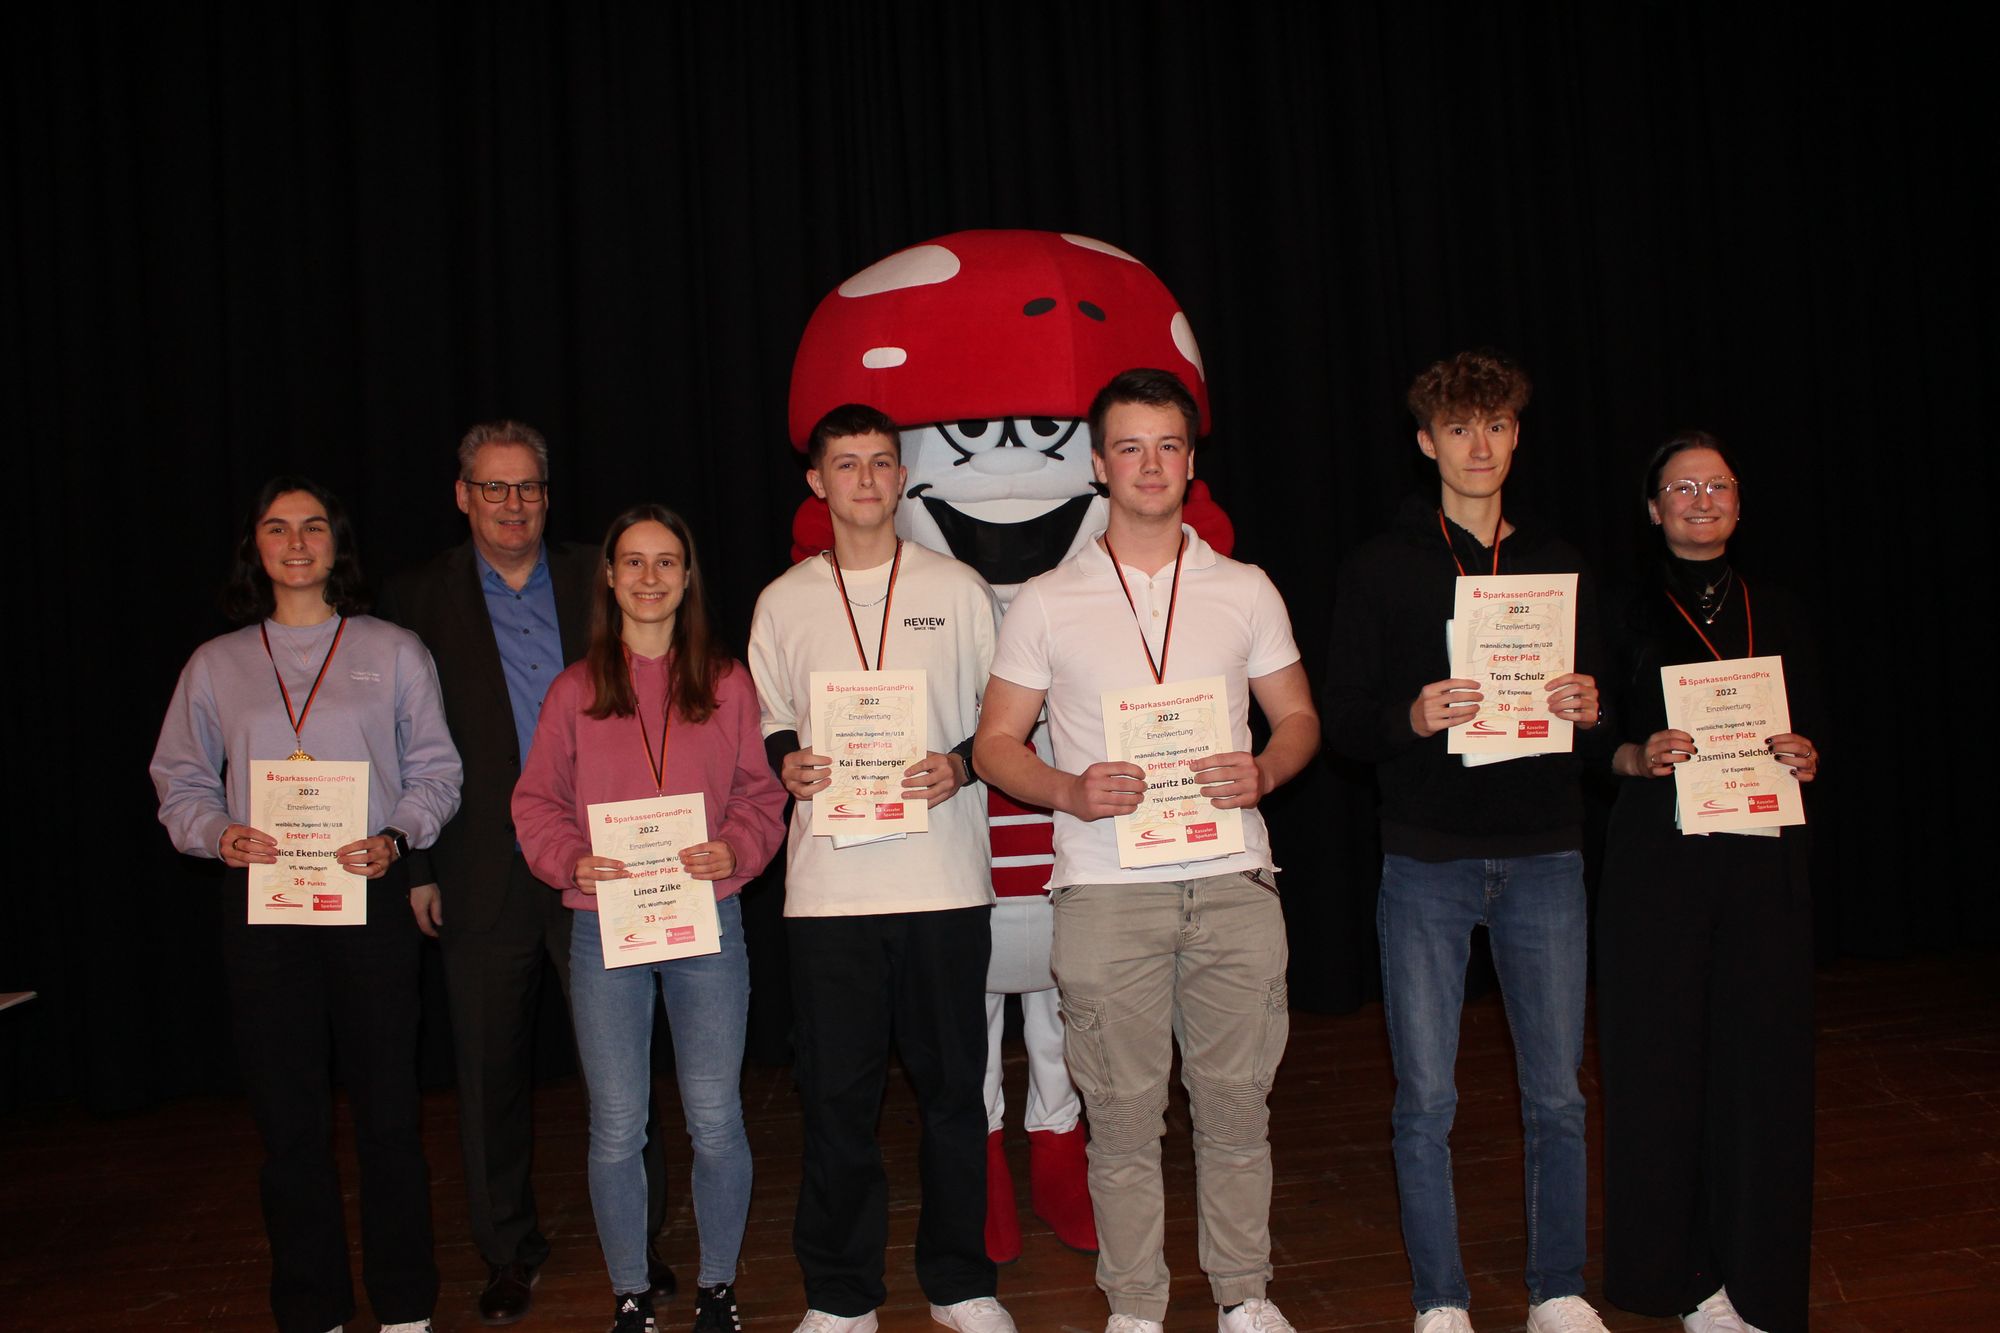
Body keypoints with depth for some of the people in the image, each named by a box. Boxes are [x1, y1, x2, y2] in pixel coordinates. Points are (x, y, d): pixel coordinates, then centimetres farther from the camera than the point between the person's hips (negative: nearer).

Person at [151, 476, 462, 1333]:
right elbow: (180, 781, 13)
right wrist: (217, 834, -8)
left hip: (371, 895, -1)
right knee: (287, 1115, 5)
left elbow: (435, 772, 6)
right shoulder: (215, 665, 13)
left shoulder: (393, 652, 9)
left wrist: (396, 839, -11)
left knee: (387, 1107, 1)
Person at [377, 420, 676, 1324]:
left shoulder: (597, 582, 7)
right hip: (483, 875, 0)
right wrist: (416, 868, -2)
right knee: (491, 1072, 10)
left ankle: (637, 1241, 20)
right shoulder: (419, 599, 4)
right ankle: (510, 1254, 26)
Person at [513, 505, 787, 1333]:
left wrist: (735, 850, -13)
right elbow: (537, 804, 6)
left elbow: (760, 794, 6)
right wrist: (572, 860, -12)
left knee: (716, 1122, 4)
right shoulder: (574, 691, 6)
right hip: (604, 930, 0)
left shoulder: (727, 684, 7)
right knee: (616, 1129, 6)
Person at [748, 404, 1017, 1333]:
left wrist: (959, 767, -10)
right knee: (835, 1093, 4)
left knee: (952, 1086, 7)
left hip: (945, 879, 0)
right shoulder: (783, 603, 10)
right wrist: (787, 763, -7)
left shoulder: (957, 590, 7)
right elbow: (766, 726, 15)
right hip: (828, 882, 1)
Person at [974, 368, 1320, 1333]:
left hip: (1231, 879, 1)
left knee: (1236, 1101, 8)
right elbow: (995, 744, 6)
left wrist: (1261, 772, -9)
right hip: (1106, 886, -1)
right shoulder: (1046, 603, 5)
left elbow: (1298, 717, 13)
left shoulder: (1245, 590, 9)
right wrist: (1070, 792, -14)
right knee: (1124, 1112, 5)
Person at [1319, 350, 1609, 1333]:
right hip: (1427, 858, -2)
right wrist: (1412, 719, -20)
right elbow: (1343, 721, -1)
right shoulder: (1380, 569, 3)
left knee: (1556, 1096, 8)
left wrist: (1588, 712, -8)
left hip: (1544, 855, 2)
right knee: (1425, 1100, 3)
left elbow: (1596, 713, 15)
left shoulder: (1558, 566, 12)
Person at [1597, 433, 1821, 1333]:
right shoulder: (1627, 615, 4)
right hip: (1657, 858, -2)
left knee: (1764, 1056, 1)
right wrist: (1640, 757, -16)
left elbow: (1813, 732, 15)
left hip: (1764, 858, 3)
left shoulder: (1775, 612, 13)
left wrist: (1804, 756, -6)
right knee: (1664, 1057, -1)